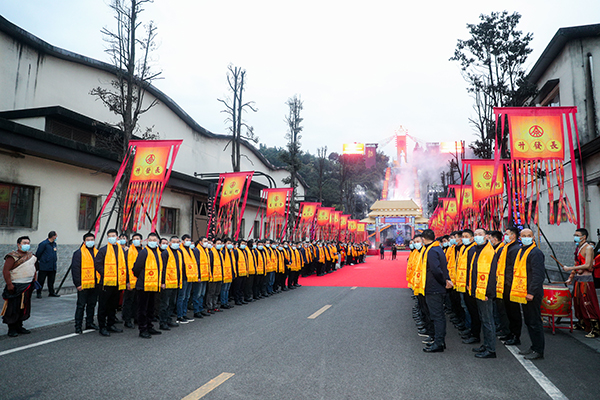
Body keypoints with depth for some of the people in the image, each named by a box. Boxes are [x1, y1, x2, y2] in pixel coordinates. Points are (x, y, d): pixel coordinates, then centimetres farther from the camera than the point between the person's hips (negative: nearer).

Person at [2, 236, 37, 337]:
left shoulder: (31, 256, 10)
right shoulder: (12, 257, -11)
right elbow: (5, 271, -15)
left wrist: (34, 281, 16)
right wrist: (9, 284, -18)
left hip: (28, 287, 7)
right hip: (16, 287, -7)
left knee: (24, 307, 12)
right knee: (13, 308, 0)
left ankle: (19, 327, 23)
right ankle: (12, 329, 11)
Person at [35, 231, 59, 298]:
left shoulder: (54, 243, 11)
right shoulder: (44, 244, -13)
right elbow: (38, 254, -7)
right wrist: (37, 261, 3)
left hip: (53, 266, 7)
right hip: (44, 267, -7)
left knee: (51, 281, 11)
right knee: (41, 280, 2)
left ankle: (51, 292, 19)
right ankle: (39, 293, 12)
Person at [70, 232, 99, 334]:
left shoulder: (97, 253, 12)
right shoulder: (79, 253, -5)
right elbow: (75, 269, -8)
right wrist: (77, 283, -13)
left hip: (95, 284, 5)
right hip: (83, 285, -5)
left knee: (92, 304, 13)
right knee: (81, 306, -1)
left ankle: (89, 323, 24)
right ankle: (78, 326, 7)